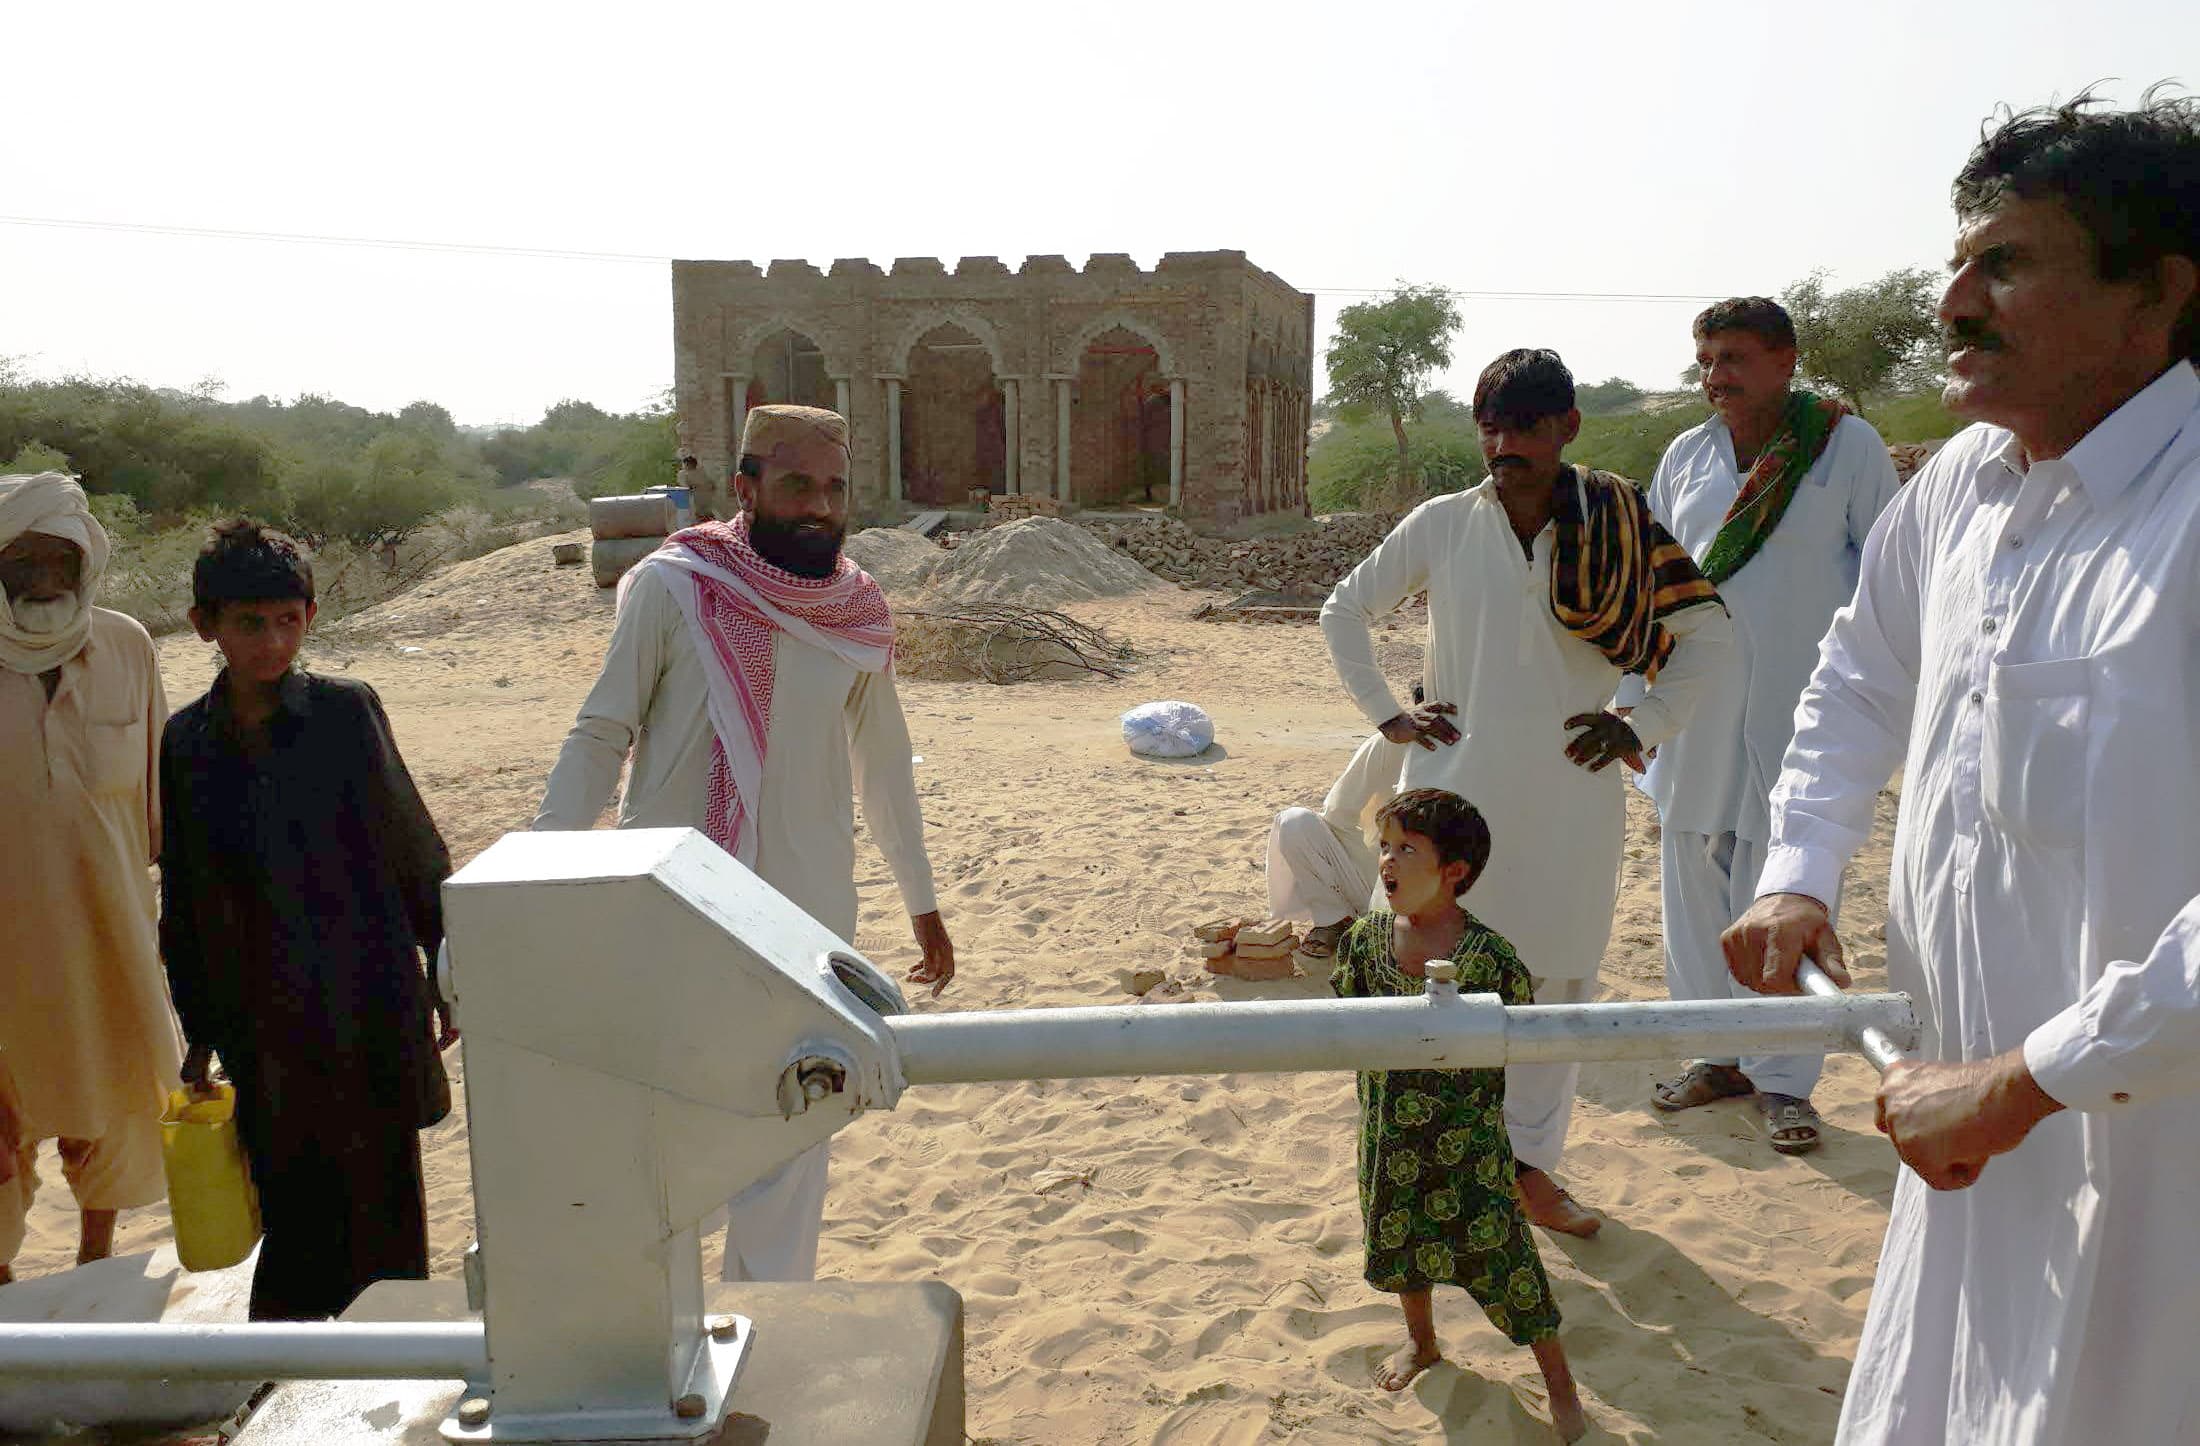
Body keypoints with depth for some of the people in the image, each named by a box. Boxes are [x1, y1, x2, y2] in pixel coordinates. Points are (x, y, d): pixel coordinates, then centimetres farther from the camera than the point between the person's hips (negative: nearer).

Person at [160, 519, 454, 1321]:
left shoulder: (348, 711, -4)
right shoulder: (185, 742, 3)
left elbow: (413, 846, 2)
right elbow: (185, 902, 9)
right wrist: (200, 1036, 12)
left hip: (371, 1005, -2)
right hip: (266, 1029, 2)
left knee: (383, 1206, 6)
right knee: (294, 1217, 8)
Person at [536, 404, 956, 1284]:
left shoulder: (860, 615, 2)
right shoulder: (670, 587, -9)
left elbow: (883, 765, 12)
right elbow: (601, 735, -6)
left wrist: (921, 903, 16)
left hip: (806, 917, 3)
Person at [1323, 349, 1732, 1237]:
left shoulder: (1618, 528, 1)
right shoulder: (1442, 525, -1)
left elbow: (1706, 633, 9)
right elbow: (1343, 612, 10)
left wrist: (1645, 727, -2)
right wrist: (1386, 714, 2)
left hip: (1568, 798, 2)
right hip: (1456, 792, -1)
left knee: (1558, 979, 10)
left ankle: (1531, 1161, 28)